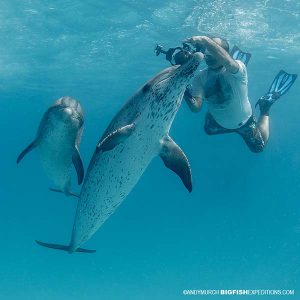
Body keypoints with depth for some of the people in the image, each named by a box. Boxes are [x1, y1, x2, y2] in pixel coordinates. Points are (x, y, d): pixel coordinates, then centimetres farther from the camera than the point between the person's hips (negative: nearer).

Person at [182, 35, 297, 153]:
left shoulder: (237, 67, -37)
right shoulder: (200, 77, -25)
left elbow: (227, 61, -63)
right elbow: (196, 108, -34)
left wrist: (205, 40, -69)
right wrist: (186, 94, -54)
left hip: (243, 121, -3)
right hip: (217, 122, 4)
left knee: (258, 148, 20)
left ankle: (266, 106, 33)